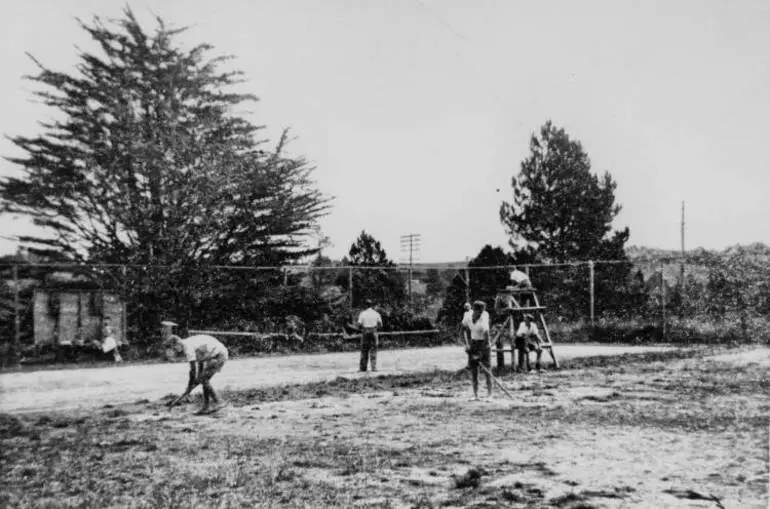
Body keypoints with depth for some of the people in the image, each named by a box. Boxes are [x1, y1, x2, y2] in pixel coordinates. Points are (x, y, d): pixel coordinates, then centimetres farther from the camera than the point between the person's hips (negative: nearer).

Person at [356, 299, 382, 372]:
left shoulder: (363, 314, -4)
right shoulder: (376, 314, 0)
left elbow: (359, 324, -7)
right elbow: (380, 324, 0)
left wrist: (356, 323, 15)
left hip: (365, 333, 0)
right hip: (373, 332, 0)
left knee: (364, 350, 6)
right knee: (373, 350, 3)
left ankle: (362, 367, 6)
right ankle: (374, 367, -4)